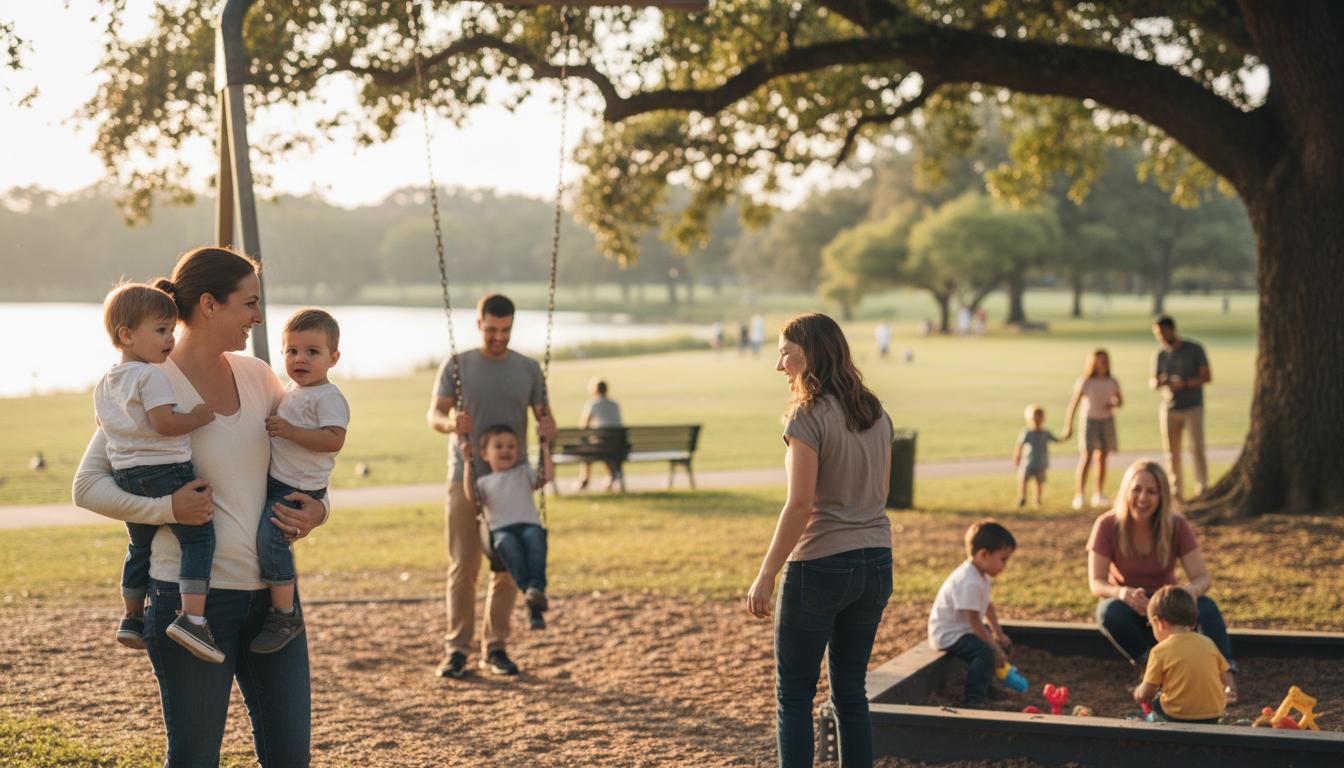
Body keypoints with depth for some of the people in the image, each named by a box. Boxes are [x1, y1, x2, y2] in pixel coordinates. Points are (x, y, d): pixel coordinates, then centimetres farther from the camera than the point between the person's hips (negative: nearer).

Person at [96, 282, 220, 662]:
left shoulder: (105, 383, 15)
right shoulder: (150, 376, -14)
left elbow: (101, 422, 28)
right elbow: (164, 422, -23)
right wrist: (199, 417, -11)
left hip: (125, 474, 9)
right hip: (164, 470, -9)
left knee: (139, 546, 24)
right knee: (199, 538, -8)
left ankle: (132, 618, 33)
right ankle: (192, 617, -22)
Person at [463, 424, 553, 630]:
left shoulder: (524, 472, 29)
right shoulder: (484, 482, 27)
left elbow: (546, 476, 14)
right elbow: (472, 497, 8)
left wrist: (544, 449, 14)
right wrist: (468, 463, 8)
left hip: (529, 524, 1)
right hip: (501, 529, -1)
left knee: (535, 539, -37)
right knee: (509, 545, -38)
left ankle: (537, 587, -53)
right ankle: (529, 593, -52)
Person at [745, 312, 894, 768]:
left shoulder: (809, 417, -13)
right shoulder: (876, 415, 9)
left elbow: (800, 505, -17)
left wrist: (766, 576, -14)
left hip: (820, 565, -7)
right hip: (876, 563, 7)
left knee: (794, 695, 3)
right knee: (850, 690, 14)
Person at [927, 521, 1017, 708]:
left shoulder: (982, 576, 6)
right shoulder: (969, 582, -29)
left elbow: (987, 606, 19)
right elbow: (973, 620, -28)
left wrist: (998, 634, 18)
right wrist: (994, 647, -22)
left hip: (962, 630, 11)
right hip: (948, 635, -11)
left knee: (1002, 644, 20)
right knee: (986, 652, -30)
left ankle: (985, 685, 32)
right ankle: (972, 699, -24)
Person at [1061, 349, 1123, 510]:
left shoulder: (1112, 382, 3)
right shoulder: (1084, 383, -9)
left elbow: (1120, 401, 12)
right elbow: (1073, 405, -7)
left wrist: (1114, 403, -12)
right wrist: (1068, 427, -7)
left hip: (1107, 421, 4)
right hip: (1090, 420, -4)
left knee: (1102, 457, 6)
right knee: (1086, 457, -10)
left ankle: (1098, 495, 14)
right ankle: (1078, 495, -12)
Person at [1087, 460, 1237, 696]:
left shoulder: (1177, 526, -13)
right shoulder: (1107, 526, -17)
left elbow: (1203, 577, -18)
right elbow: (1096, 583, -21)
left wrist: (1192, 589, -45)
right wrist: (1123, 592, -45)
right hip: (1128, 609, -1)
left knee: (1206, 606, -30)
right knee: (1111, 611, -37)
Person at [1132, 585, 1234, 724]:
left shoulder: (1160, 651, -7)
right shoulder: (1207, 643, 5)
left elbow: (1146, 694, -5)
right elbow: (1226, 678, 11)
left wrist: (1138, 694, 19)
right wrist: (1224, 693, 33)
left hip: (1178, 716, -3)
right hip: (1214, 714, 3)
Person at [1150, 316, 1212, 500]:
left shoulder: (1194, 350, -2)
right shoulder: (1161, 355, 9)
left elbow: (1207, 377, -6)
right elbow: (1153, 382, 13)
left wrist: (1184, 384, -21)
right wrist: (1157, 382, -12)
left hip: (1193, 408, -3)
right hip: (1169, 409, 3)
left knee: (1197, 448, -12)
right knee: (1172, 452, 1)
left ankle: (1202, 489, -11)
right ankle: (1176, 493, 4)